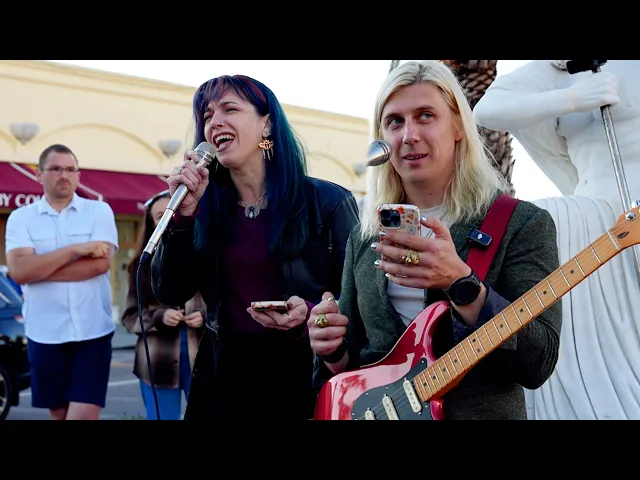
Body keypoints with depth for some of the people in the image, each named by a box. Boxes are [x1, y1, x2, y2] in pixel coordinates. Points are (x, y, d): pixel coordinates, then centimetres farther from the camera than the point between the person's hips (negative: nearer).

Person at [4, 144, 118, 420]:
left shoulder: (99, 211, 2)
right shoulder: (20, 217, 4)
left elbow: (100, 263, -13)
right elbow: (19, 271, -12)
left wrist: (38, 269, -11)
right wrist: (75, 249, -15)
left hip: (92, 332, -2)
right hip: (44, 334, 2)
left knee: (84, 415, -6)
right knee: (59, 414, 15)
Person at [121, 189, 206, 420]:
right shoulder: (142, 265, 7)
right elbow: (130, 316, 6)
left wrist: (205, 316, -15)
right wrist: (159, 316, -13)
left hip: (202, 359, -1)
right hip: (158, 362, 1)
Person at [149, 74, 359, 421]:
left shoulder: (328, 202, -8)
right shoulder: (207, 208, 3)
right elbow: (170, 294, -4)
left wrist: (308, 316, -23)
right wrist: (184, 211, -13)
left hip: (303, 379, -3)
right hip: (223, 379, 3)